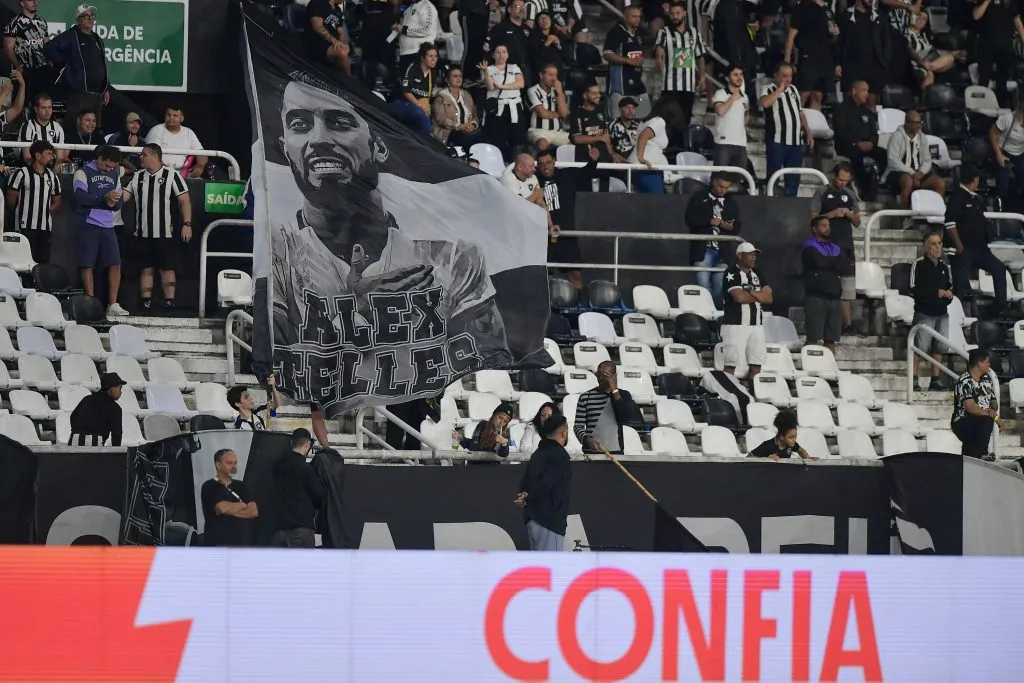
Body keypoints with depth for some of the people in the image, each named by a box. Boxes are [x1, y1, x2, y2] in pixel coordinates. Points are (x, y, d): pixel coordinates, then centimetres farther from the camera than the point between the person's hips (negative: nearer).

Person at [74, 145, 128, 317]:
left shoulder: (115, 176, 18)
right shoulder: (83, 173, -1)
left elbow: (120, 202, 18)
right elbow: (80, 197, -15)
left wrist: (114, 203, -7)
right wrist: (105, 198, -22)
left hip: (108, 226, 5)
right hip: (88, 224, -5)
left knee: (115, 264, 0)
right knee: (87, 265, -4)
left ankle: (113, 305, 5)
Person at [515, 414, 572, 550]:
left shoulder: (539, 453, 17)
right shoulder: (559, 455, -13)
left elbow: (525, 481, 14)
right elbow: (545, 484, -20)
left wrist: (524, 496, -5)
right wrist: (528, 498, -4)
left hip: (533, 518, 10)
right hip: (550, 519, -10)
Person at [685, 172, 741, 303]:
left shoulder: (731, 202, 13)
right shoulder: (699, 199, 4)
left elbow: (737, 227, 14)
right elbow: (689, 219, -4)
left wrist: (731, 227, -10)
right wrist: (709, 222, -16)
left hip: (722, 251, 3)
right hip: (703, 249, -3)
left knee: (719, 288, 1)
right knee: (703, 286, -8)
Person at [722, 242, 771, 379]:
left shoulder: (757, 275, 16)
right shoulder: (732, 273, -4)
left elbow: (769, 298, 7)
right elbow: (739, 297, -17)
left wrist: (751, 293, -9)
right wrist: (760, 295, -1)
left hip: (756, 325, 6)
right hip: (735, 324, -6)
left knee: (756, 365, 2)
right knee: (731, 364, -7)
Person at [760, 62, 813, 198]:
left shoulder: (793, 89, 18)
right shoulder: (769, 90, -2)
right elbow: (765, 103, -25)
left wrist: (808, 133, 16)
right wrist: (780, 89, -14)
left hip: (796, 141, 6)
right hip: (777, 141, -6)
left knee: (794, 179, 7)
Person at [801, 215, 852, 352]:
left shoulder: (835, 248, 20)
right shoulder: (809, 248, 1)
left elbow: (849, 268, 7)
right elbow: (819, 261, -18)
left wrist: (828, 264, -7)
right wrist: (836, 261, -1)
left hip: (834, 298, 6)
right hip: (816, 297, -6)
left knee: (831, 340, 4)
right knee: (813, 339, -9)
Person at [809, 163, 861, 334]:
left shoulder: (850, 195, 12)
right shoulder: (823, 193, 2)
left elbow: (857, 223, 17)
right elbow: (812, 218, -2)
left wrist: (851, 215, -5)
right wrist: (832, 214, -14)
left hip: (846, 246, 4)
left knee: (847, 288, 1)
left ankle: (848, 325, 2)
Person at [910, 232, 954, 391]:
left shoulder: (943, 265, 12)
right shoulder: (919, 264, -8)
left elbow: (950, 285, 22)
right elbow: (914, 289, -14)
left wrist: (949, 293, -1)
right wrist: (936, 293, -17)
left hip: (942, 313, 6)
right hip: (924, 312, -6)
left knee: (939, 348, 10)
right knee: (921, 347, -9)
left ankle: (936, 379, 18)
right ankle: (914, 379, -1)